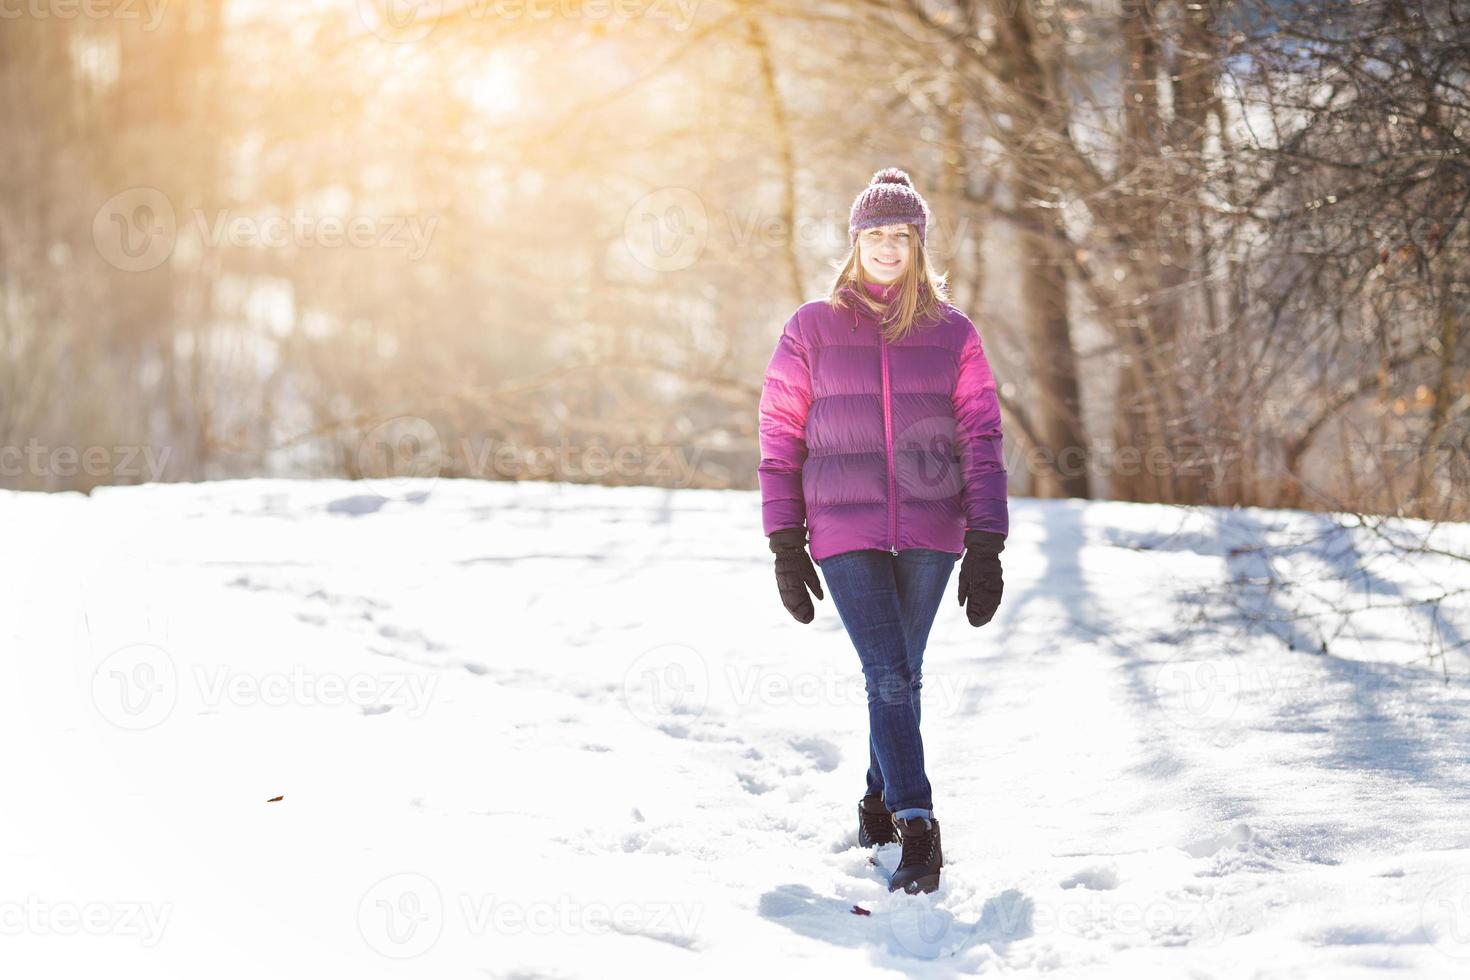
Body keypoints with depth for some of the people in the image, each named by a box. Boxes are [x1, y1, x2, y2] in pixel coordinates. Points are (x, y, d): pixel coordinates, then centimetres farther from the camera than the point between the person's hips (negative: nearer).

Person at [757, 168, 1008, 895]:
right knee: (888, 678, -12)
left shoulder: (952, 334, 5)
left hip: (930, 534, 2)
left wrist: (985, 548, -3)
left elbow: (981, 442, 4)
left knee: (900, 677, 11)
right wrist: (785, 547, 1)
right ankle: (917, 831, -14)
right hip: (845, 534, -2)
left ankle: (880, 800, 32)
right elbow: (779, 439, 5)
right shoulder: (812, 330, 3)